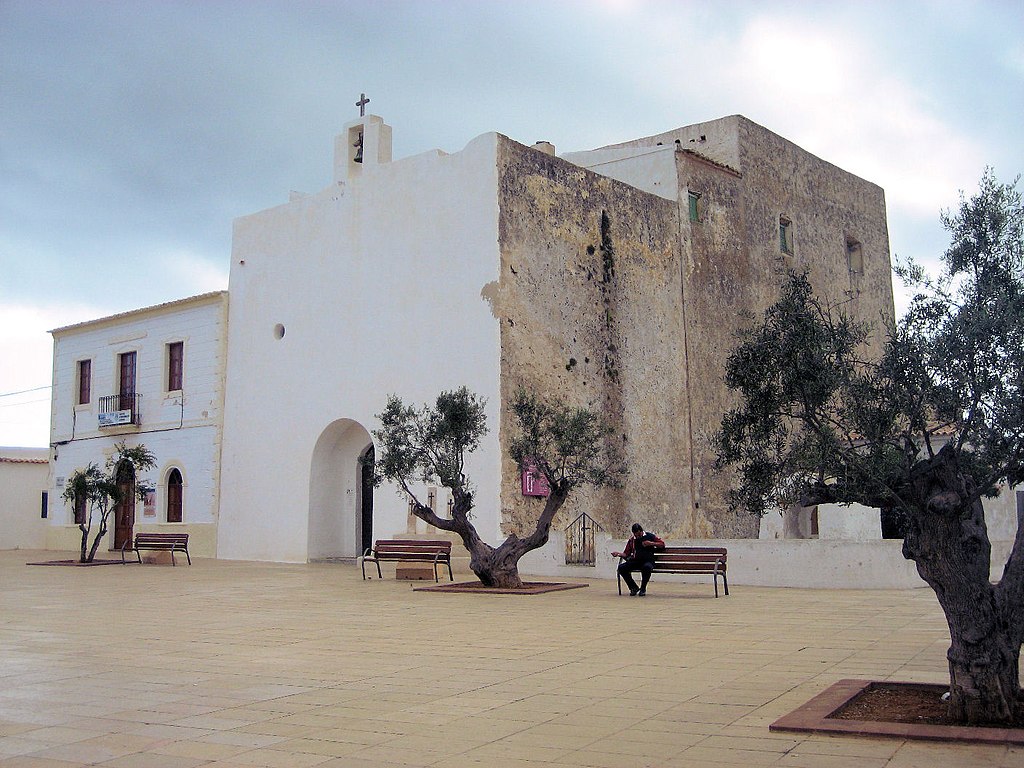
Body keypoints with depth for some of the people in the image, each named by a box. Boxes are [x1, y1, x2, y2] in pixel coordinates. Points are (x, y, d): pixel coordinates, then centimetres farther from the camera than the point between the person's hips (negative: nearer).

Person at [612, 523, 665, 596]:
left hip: (648, 561, -4)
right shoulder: (632, 539, 15)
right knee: (621, 567, -21)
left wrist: (651, 543, -10)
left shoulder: (650, 536, 7)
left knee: (647, 567, -40)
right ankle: (634, 587, -3)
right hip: (635, 561, 4)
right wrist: (619, 554, -7)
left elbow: (662, 545, 5)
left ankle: (643, 588, -15)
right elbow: (626, 553, 13)